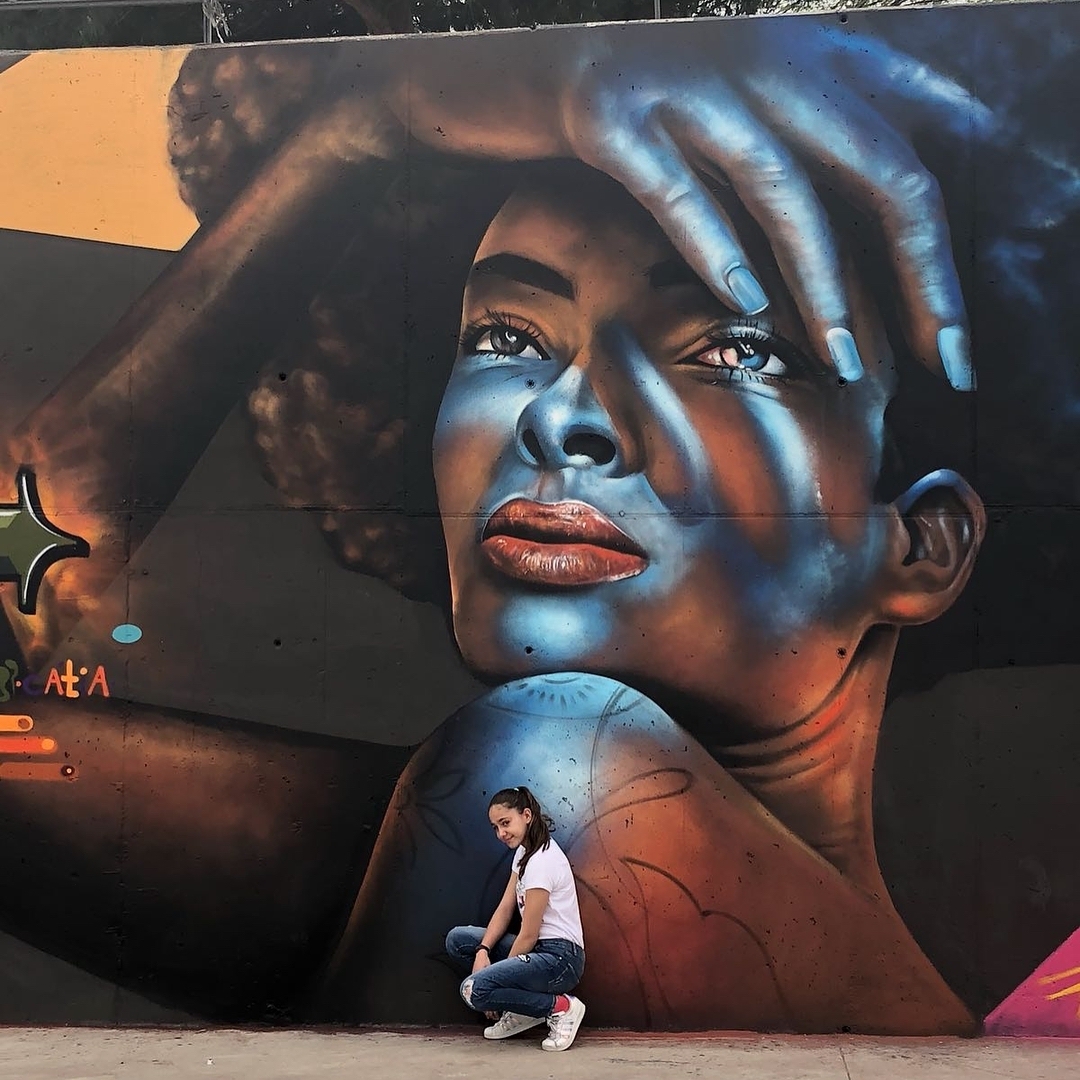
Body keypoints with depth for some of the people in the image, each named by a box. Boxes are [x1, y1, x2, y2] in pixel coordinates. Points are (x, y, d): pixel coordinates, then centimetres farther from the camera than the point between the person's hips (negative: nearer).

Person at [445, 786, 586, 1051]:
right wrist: (483, 951, -7)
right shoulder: (524, 851, 11)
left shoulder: (542, 861, -19)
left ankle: (560, 1007, -8)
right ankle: (522, 1011, 7)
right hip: (539, 949, 10)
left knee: (474, 990, -25)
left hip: (561, 958, -10)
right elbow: (505, 909, 9)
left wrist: (498, 972, -6)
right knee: (457, 940, 7)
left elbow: (528, 934, -16)